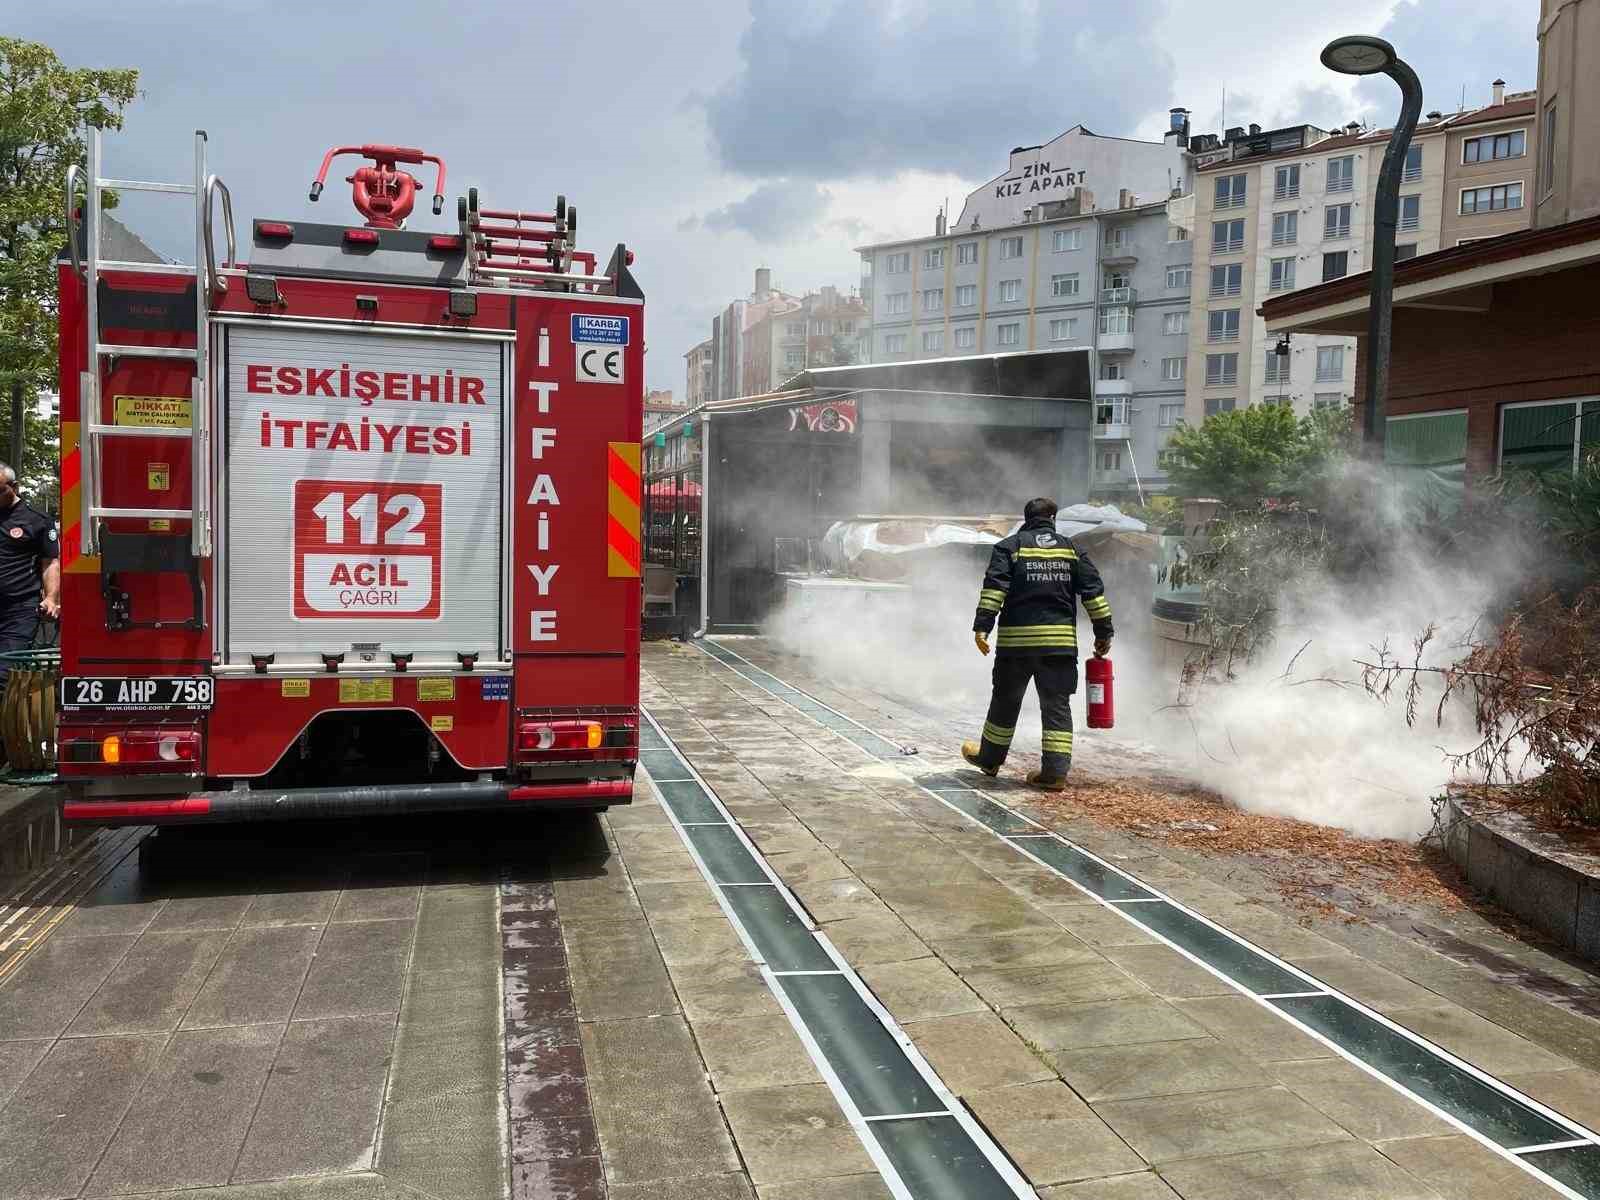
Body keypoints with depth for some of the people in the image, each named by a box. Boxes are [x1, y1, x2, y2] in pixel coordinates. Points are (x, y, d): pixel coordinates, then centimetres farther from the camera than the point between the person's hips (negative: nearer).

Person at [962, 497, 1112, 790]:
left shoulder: (1010, 546, 3)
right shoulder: (1071, 549, 11)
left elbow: (994, 587, -10)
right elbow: (1094, 591, 7)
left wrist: (982, 626, -13)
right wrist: (1104, 632, 12)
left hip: (1016, 639, -1)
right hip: (1061, 641, 2)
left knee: (1006, 702, 13)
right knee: (1057, 705, 6)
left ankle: (990, 758, 29)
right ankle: (1055, 771, 2)